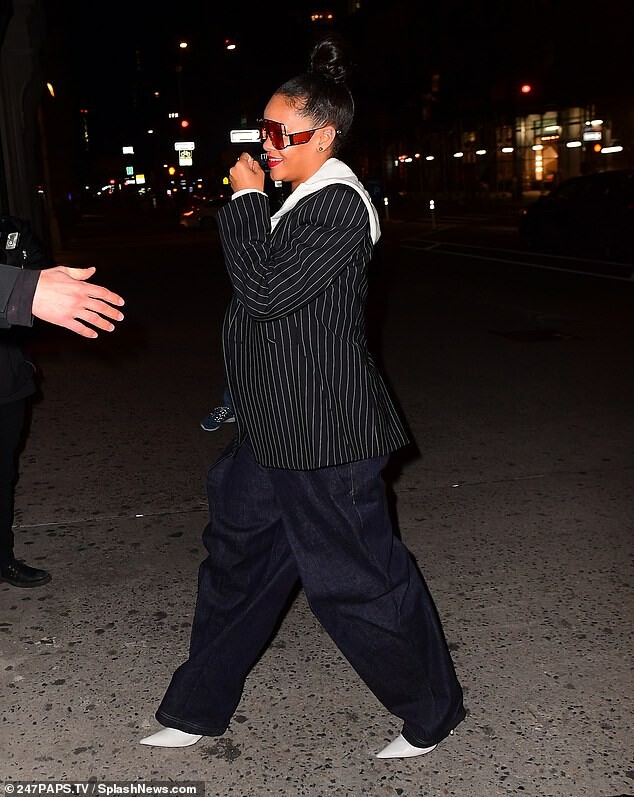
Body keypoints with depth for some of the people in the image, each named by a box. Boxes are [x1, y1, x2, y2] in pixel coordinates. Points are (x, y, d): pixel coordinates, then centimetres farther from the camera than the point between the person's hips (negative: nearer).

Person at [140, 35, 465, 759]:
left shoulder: (338, 207, -17)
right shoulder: (300, 202, 12)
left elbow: (265, 291, -23)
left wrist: (246, 200, -14)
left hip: (322, 433, -10)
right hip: (274, 427, 10)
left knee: (357, 578, 3)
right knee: (236, 558, 17)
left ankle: (433, 712, 26)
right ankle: (198, 709, 34)